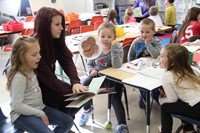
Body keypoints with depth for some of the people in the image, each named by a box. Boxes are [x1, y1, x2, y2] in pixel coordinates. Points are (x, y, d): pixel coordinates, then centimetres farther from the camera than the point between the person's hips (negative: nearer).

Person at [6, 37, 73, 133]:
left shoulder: (31, 70, 6)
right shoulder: (19, 77, -20)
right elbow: (17, 106, -23)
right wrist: (41, 114, -20)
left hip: (39, 108, 9)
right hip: (22, 115, -9)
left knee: (68, 121, 0)